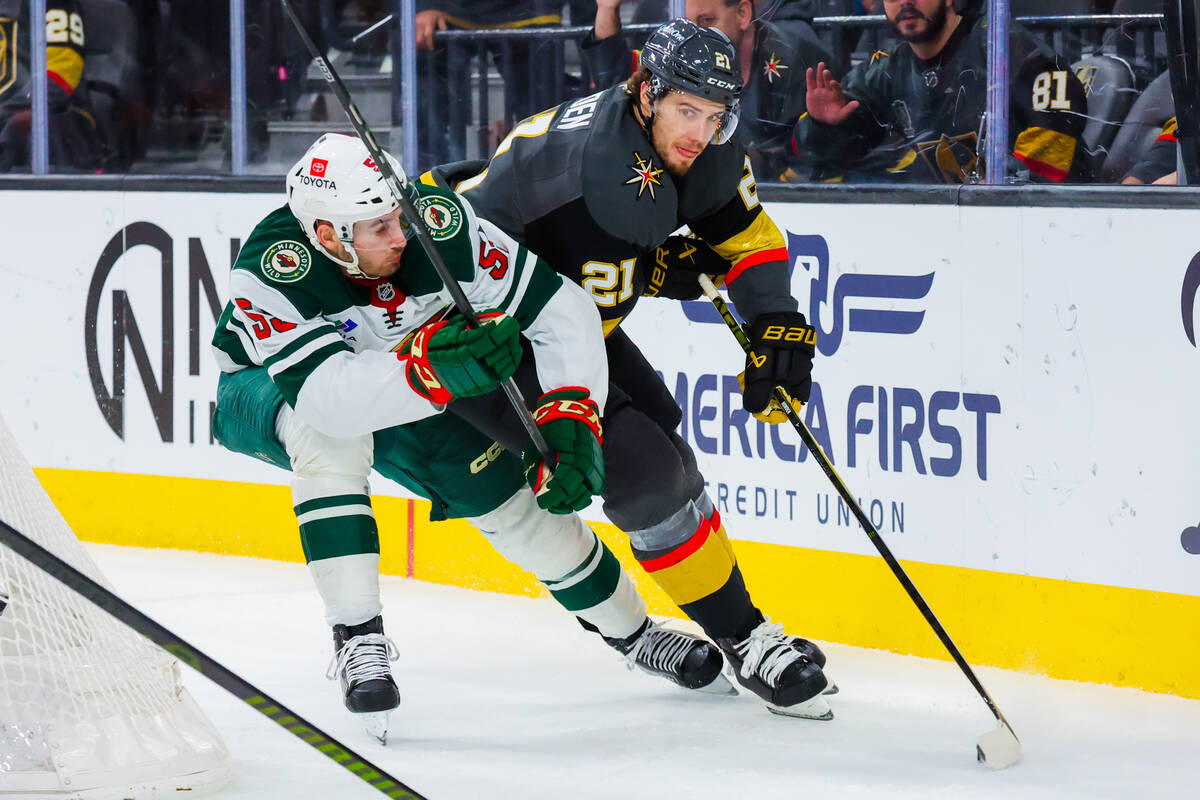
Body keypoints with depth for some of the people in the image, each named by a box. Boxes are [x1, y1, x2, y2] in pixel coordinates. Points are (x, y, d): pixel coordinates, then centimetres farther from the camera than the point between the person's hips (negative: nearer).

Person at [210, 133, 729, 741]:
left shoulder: (436, 224, -31)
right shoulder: (272, 267, -39)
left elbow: (561, 310, -26)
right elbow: (322, 390, -50)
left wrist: (570, 419, -36)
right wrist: (430, 365, -62)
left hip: (409, 400, 3)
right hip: (270, 391, -3)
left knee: (519, 498, 1)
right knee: (328, 429, -36)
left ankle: (632, 630, 27)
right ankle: (356, 638, -29)